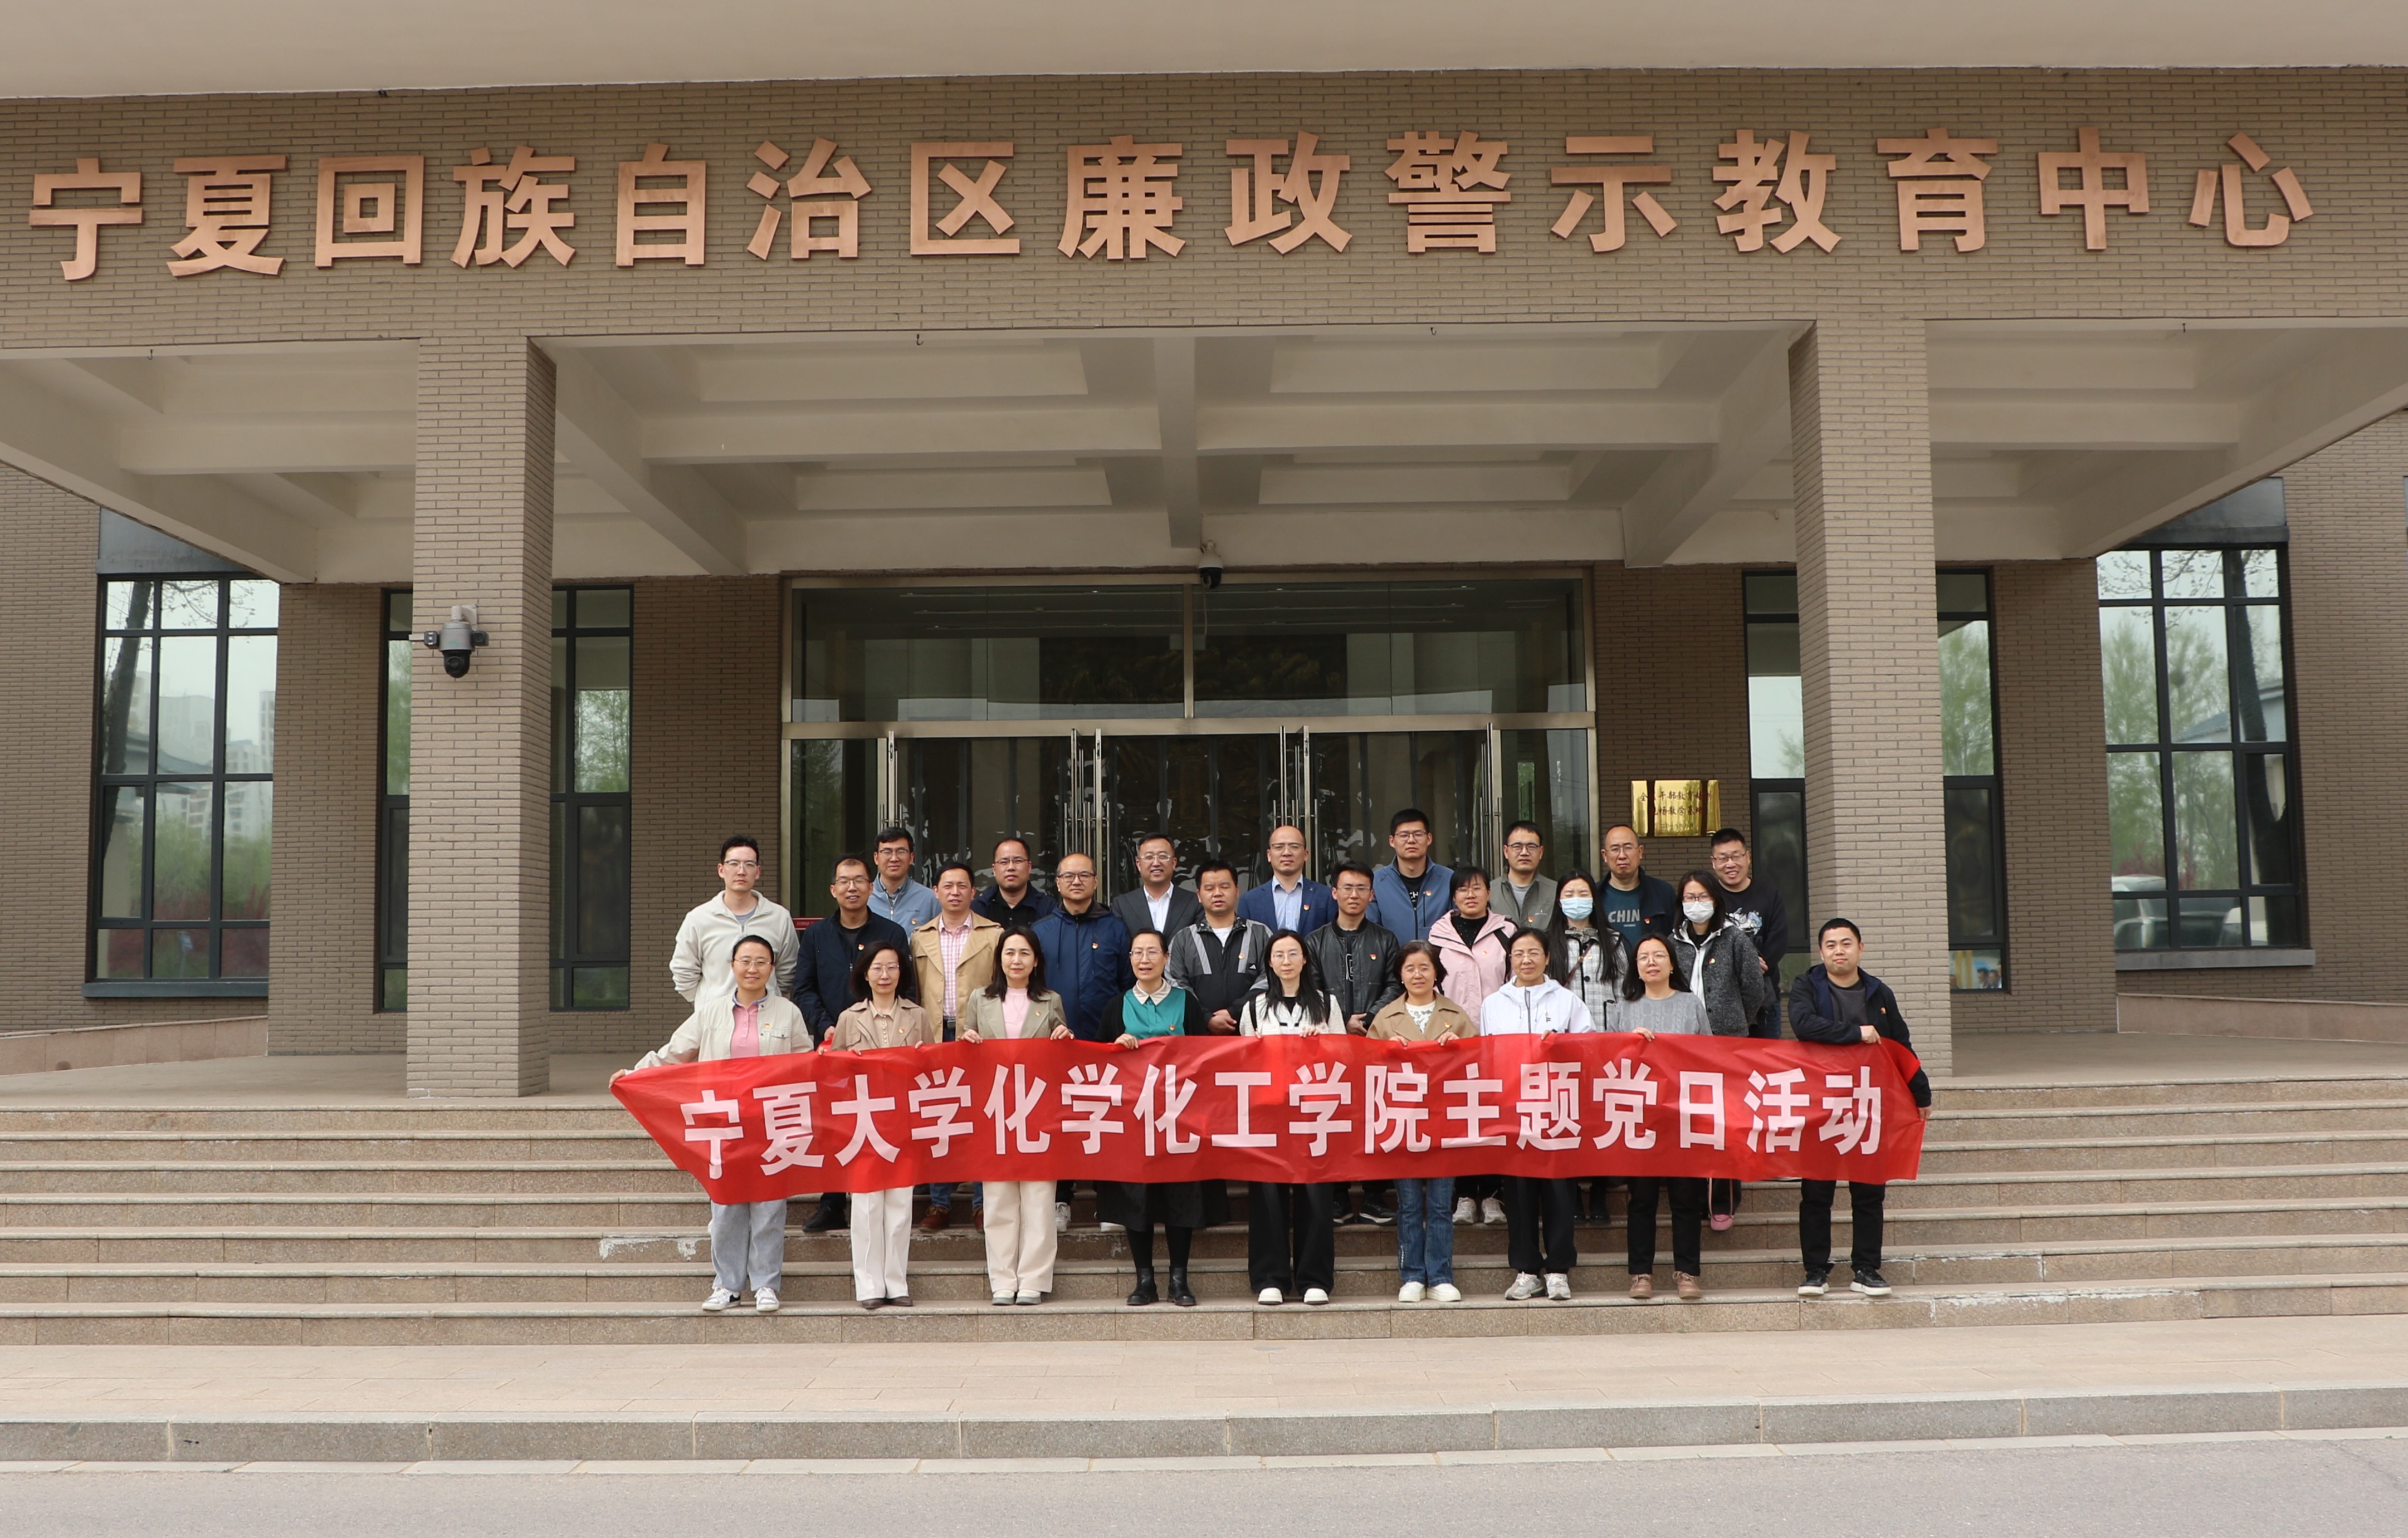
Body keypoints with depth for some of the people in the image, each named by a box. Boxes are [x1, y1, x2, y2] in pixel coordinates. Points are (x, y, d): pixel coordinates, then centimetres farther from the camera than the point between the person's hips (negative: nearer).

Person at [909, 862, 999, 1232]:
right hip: (934, 1036, 2)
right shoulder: (921, 937, 13)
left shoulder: (994, 935, 4)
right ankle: (939, 1202, 12)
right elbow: (914, 990, 13)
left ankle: (983, 1201, 8)